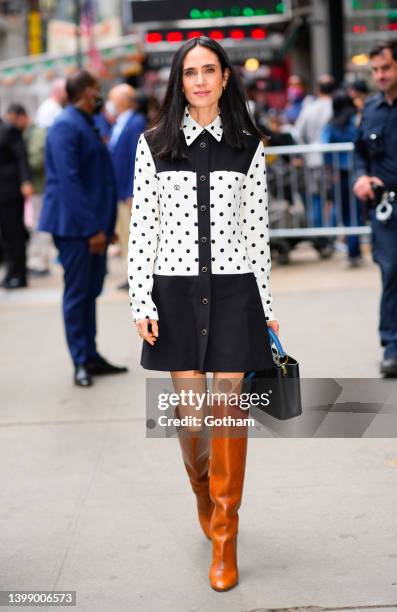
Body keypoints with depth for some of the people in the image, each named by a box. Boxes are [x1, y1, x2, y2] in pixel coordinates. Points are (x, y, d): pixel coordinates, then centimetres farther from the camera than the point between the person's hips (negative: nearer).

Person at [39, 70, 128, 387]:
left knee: (90, 292, 12)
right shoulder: (66, 127, -14)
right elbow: (68, 181, -21)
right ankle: (81, 362, 5)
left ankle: (91, 356, 20)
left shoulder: (86, 125, 15)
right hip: (75, 226, -9)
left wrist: (106, 225, 15)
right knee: (77, 293, -1)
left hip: (94, 224, 9)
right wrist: (91, 228, -22)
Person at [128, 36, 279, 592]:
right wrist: (141, 301, -4)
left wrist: (265, 303, 6)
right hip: (175, 288, 0)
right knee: (189, 411, 5)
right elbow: (141, 225, 1)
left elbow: (257, 227, 6)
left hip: (233, 289, 0)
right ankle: (202, 489, 38)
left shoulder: (247, 147, 5)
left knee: (228, 406, -1)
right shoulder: (155, 144, 2)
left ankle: (224, 540, 8)